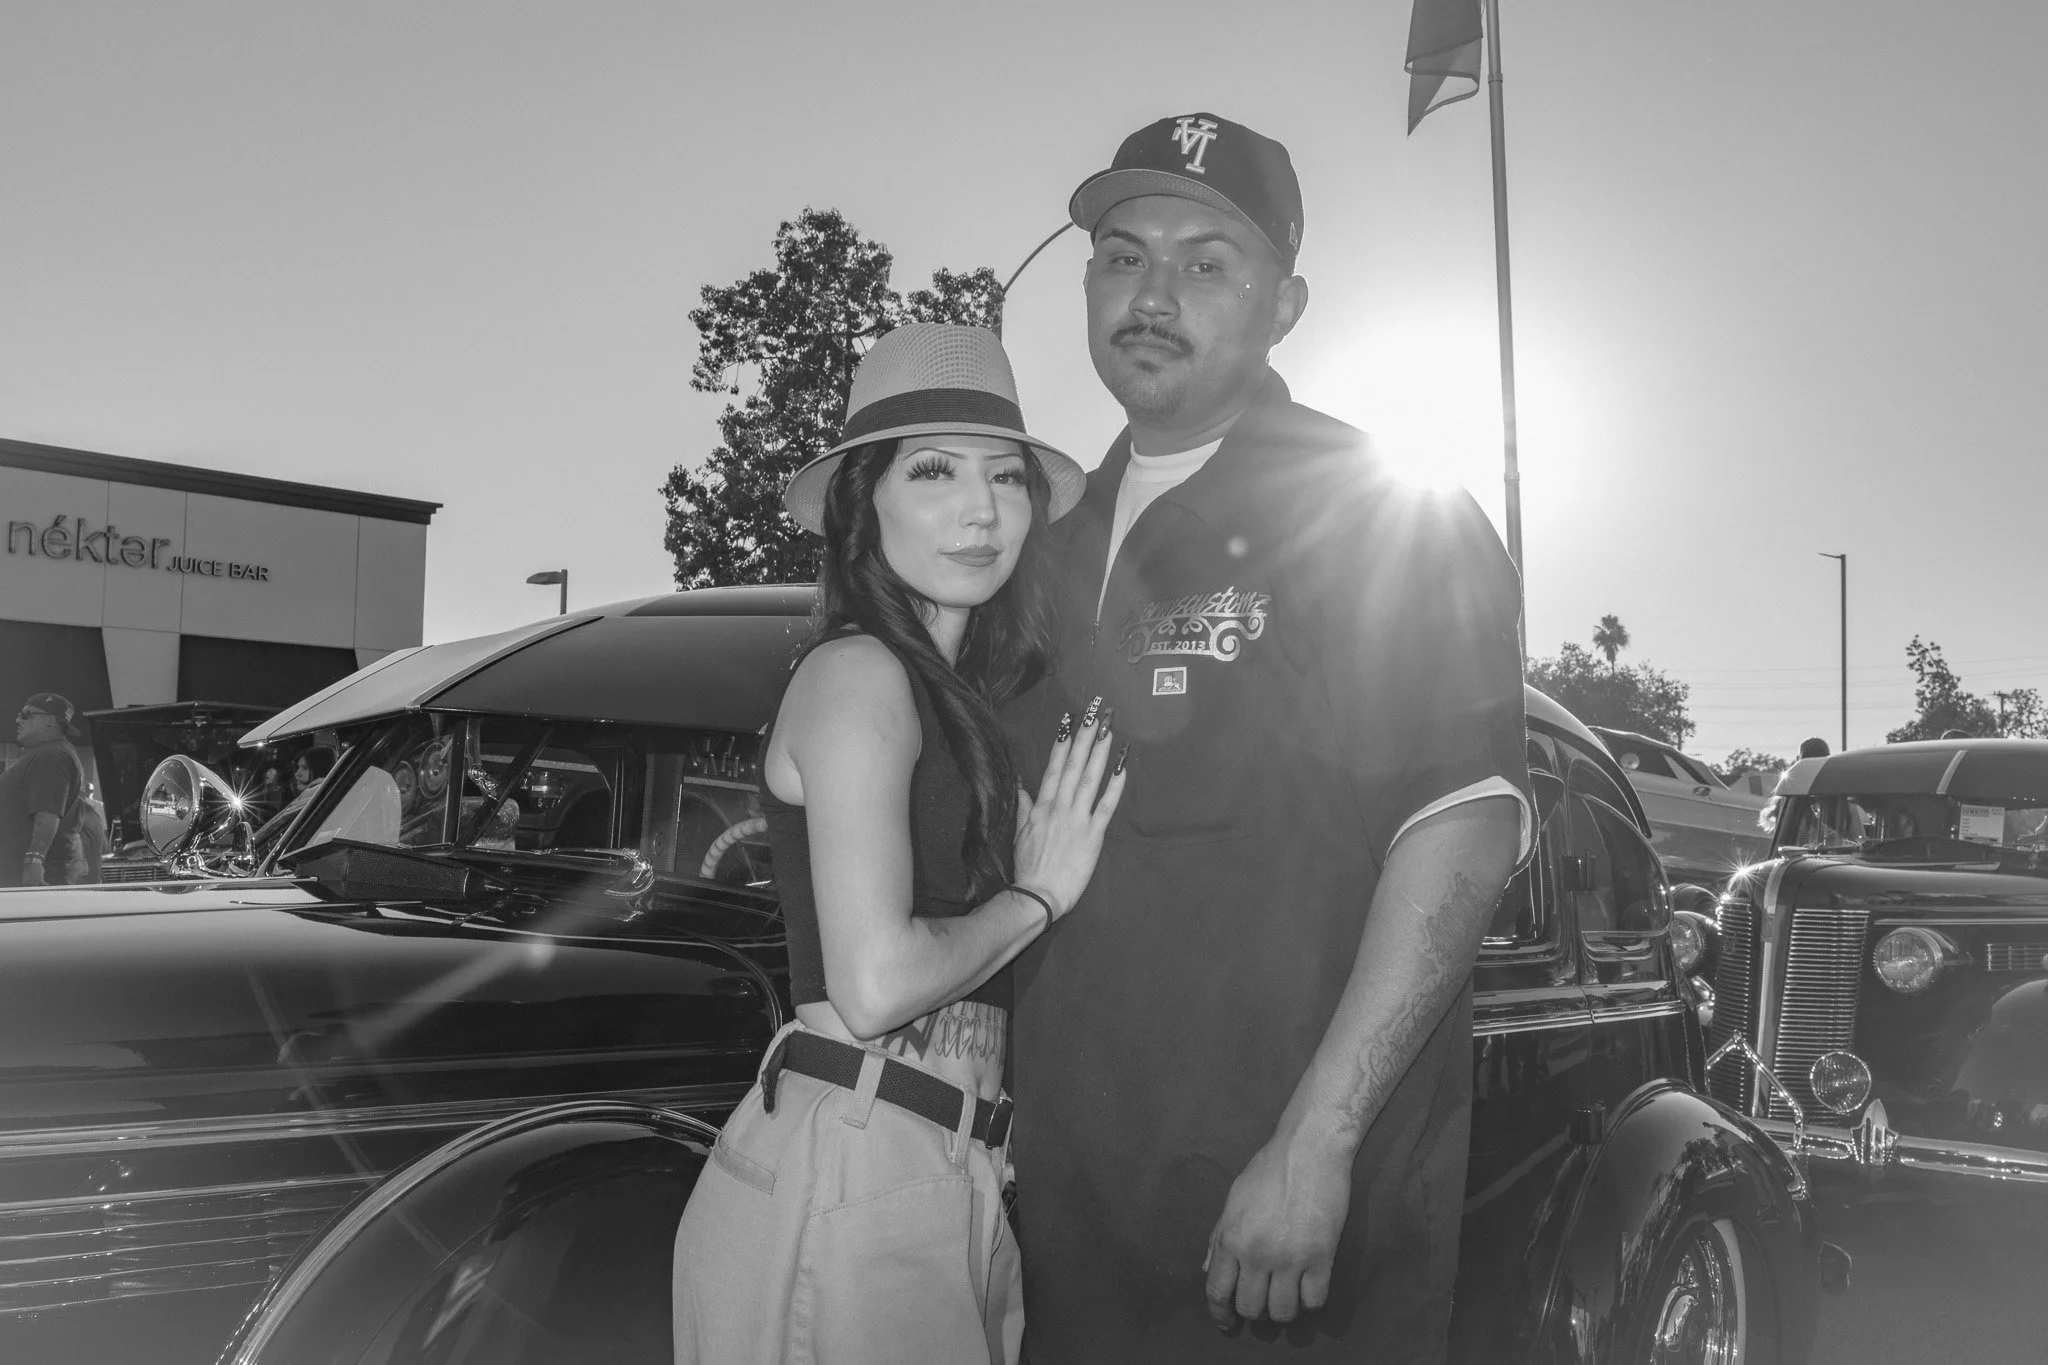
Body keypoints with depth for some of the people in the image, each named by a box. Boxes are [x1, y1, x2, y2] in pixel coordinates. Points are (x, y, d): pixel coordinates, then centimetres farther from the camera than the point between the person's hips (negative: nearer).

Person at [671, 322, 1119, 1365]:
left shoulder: (962, 696, 15)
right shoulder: (857, 672, -11)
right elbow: (876, 984, -20)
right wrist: (1038, 892, -7)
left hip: (955, 1178, 8)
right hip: (844, 1177, -8)